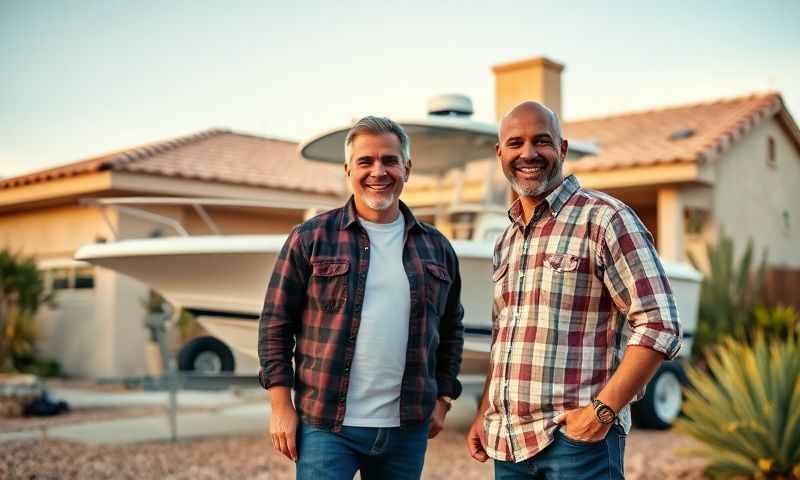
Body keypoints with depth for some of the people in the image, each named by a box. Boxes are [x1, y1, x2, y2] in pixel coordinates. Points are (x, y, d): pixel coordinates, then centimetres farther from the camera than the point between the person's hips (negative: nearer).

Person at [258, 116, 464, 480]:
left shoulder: (437, 248, 8)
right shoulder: (311, 239, -2)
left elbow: (451, 328, 17)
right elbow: (276, 324, -2)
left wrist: (442, 399, 13)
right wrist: (281, 405, -6)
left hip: (407, 430, 4)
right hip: (326, 426, -3)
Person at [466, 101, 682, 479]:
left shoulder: (603, 218, -7)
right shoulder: (505, 242, 14)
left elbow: (659, 326, -12)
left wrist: (603, 410, -17)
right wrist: (485, 414, 13)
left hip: (576, 437, -6)